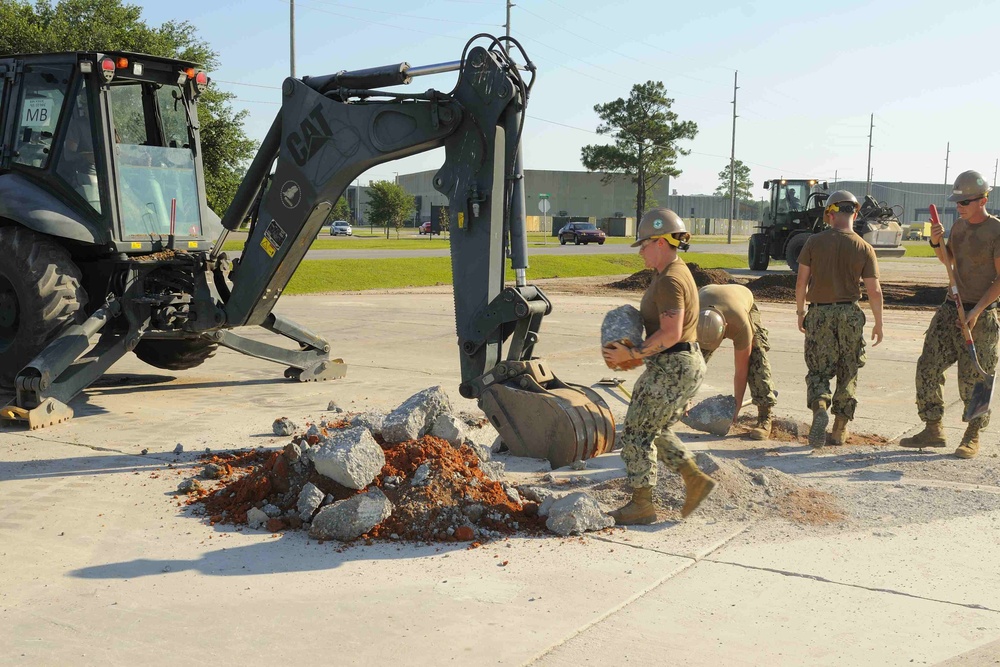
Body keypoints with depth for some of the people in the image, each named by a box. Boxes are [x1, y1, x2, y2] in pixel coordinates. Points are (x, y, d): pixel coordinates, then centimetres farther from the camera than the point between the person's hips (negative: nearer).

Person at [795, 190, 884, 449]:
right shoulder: (864, 248, -3)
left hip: (819, 313, 0)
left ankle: (819, 407, -21)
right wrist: (879, 324, 8)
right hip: (850, 314, 1)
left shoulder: (814, 242, -3)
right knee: (847, 372, 12)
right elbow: (874, 291, -3)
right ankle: (840, 429, 15)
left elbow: (801, 282, -2)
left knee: (818, 369, 8)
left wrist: (800, 312, 12)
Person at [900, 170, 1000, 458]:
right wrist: (937, 242, 3)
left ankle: (972, 437, 14)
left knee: (973, 379, -1)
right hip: (951, 307, 7)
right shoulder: (959, 225, 10)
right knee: (928, 367, 2)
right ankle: (933, 429, 12)